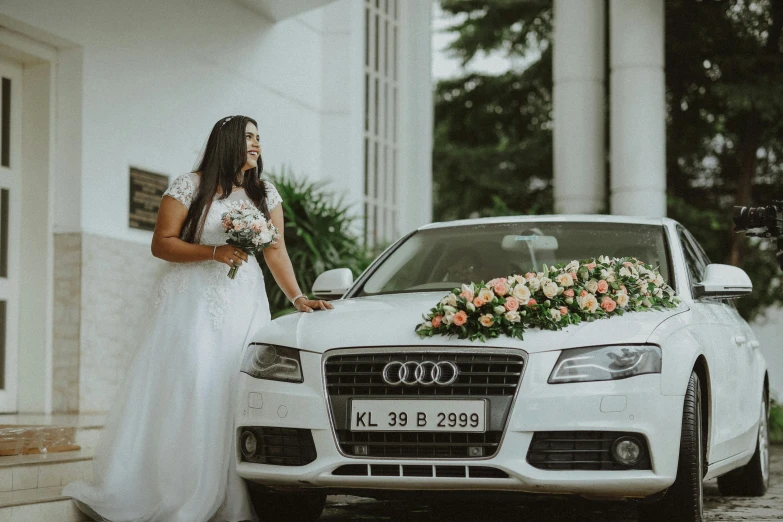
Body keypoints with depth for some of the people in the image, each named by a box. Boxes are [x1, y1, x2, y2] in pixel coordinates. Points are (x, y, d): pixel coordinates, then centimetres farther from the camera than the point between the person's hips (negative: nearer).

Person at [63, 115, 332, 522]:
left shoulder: (265, 193, 13)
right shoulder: (189, 187, 0)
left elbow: (275, 251, 10)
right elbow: (161, 244, -4)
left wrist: (297, 297, -1)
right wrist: (214, 252, -15)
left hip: (244, 304, 4)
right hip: (192, 301, -4)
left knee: (234, 393, -5)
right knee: (182, 393, -11)